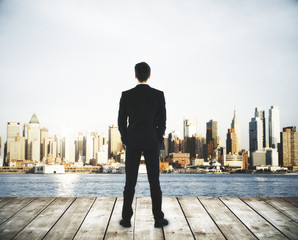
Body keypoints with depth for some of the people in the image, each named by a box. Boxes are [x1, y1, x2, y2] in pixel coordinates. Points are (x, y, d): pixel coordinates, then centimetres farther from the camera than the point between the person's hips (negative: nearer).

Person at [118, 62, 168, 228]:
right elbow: (162, 120, -2)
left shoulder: (126, 95, -2)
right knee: (154, 181, 6)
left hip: (132, 142, 1)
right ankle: (158, 219, 10)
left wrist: (125, 141, 11)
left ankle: (126, 219, 10)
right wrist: (158, 141, 9)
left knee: (130, 182, 6)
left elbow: (122, 121, 0)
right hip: (152, 142, 0)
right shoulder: (158, 95, -2)